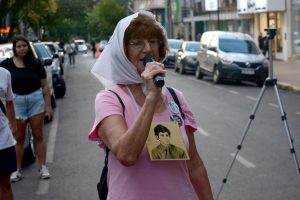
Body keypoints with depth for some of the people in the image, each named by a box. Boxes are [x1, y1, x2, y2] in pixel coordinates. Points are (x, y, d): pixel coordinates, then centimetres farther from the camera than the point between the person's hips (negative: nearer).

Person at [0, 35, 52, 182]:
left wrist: (48, 105, -2)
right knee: (19, 138, 9)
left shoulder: (35, 64, 1)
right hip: (16, 102, 0)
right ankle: (18, 170, 16)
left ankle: (43, 167, 15)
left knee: (38, 136, 8)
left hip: (36, 100, 0)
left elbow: (45, 86, 3)